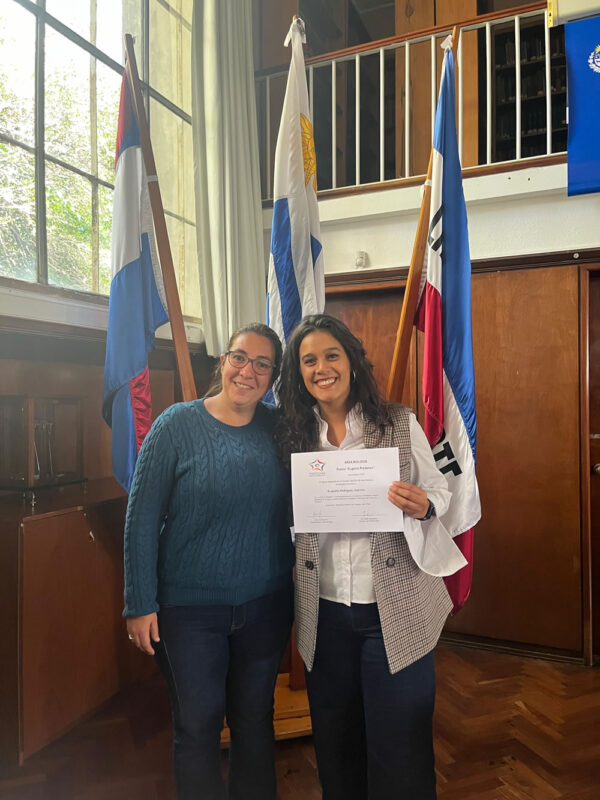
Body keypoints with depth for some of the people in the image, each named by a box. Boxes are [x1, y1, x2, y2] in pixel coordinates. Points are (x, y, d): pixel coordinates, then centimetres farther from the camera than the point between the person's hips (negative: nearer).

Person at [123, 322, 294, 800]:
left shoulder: (279, 429, -2)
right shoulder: (178, 425, -12)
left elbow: (295, 508, 6)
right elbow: (141, 517, -11)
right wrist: (141, 604, -11)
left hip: (266, 605, 3)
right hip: (190, 608, -3)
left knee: (255, 720, 21)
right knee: (197, 727, 13)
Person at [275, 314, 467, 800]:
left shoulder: (400, 424, -6)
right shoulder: (293, 436, 1)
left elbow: (440, 493, -2)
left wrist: (422, 507, -21)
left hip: (395, 610, -2)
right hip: (324, 614, 3)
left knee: (399, 747, 11)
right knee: (336, 743, 22)